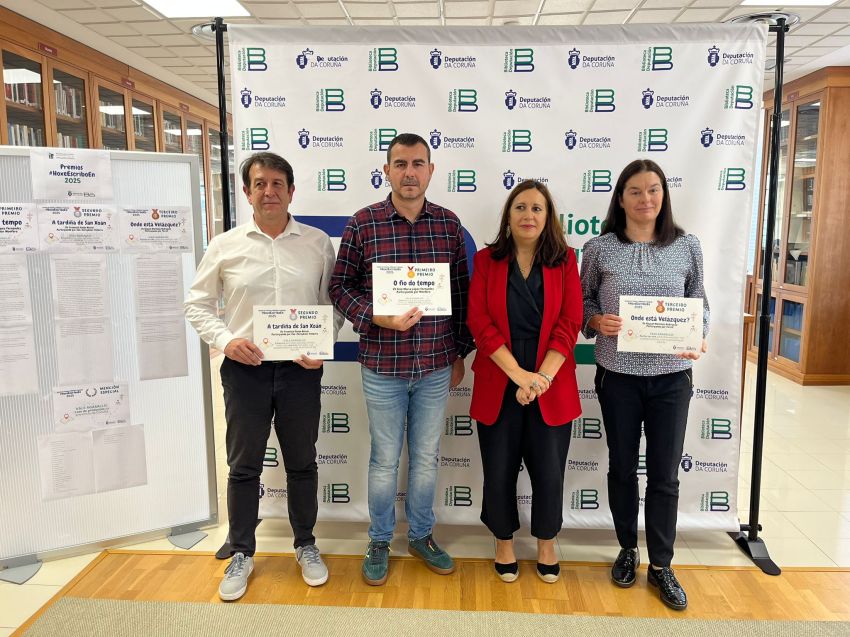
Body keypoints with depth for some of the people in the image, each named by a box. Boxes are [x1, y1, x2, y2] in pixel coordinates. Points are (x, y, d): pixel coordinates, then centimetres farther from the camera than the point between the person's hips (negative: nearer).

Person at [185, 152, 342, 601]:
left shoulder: (317, 243, 1)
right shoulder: (225, 246, 0)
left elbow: (334, 302, 7)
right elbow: (198, 304, 6)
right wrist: (224, 341, -10)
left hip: (301, 369, 0)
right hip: (245, 369, 0)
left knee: (302, 463, 14)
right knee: (243, 466, 11)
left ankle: (306, 546, 33)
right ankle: (241, 553, 30)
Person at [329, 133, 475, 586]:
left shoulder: (449, 224, 1)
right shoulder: (363, 224, -6)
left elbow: (462, 291, 7)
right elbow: (340, 286, -2)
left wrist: (460, 352, 8)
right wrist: (377, 318, -18)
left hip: (436, 365, 2)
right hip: (383, 365, -2)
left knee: (426, 457, 16)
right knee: (385, 460, 12)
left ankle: (421, 535, 37)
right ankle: (379, 542, 33)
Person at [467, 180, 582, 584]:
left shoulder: (564, 260, 2)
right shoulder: (487, 260, 1)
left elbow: (570, 322, -5)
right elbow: (479, 321, -8)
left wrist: (543, 377, -15)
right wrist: (519, 374, -16)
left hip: (552, 387, 1)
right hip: (498, 386, 0)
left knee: (549, 472, 9)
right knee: (499, 471, 9)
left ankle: (546, 544, 33)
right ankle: (504, 542, 33)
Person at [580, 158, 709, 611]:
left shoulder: (688, 247, 1)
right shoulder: (598, 249, -2)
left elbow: (700, 305, 7)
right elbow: (582, 303, 4)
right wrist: (598, 321, -17)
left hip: (671, 375, 1)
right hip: (617, 375, 0)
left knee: (665, 473, 7)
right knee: (622, 467, 13)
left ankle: (661, 566, 24)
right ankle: (627, 551, 34)